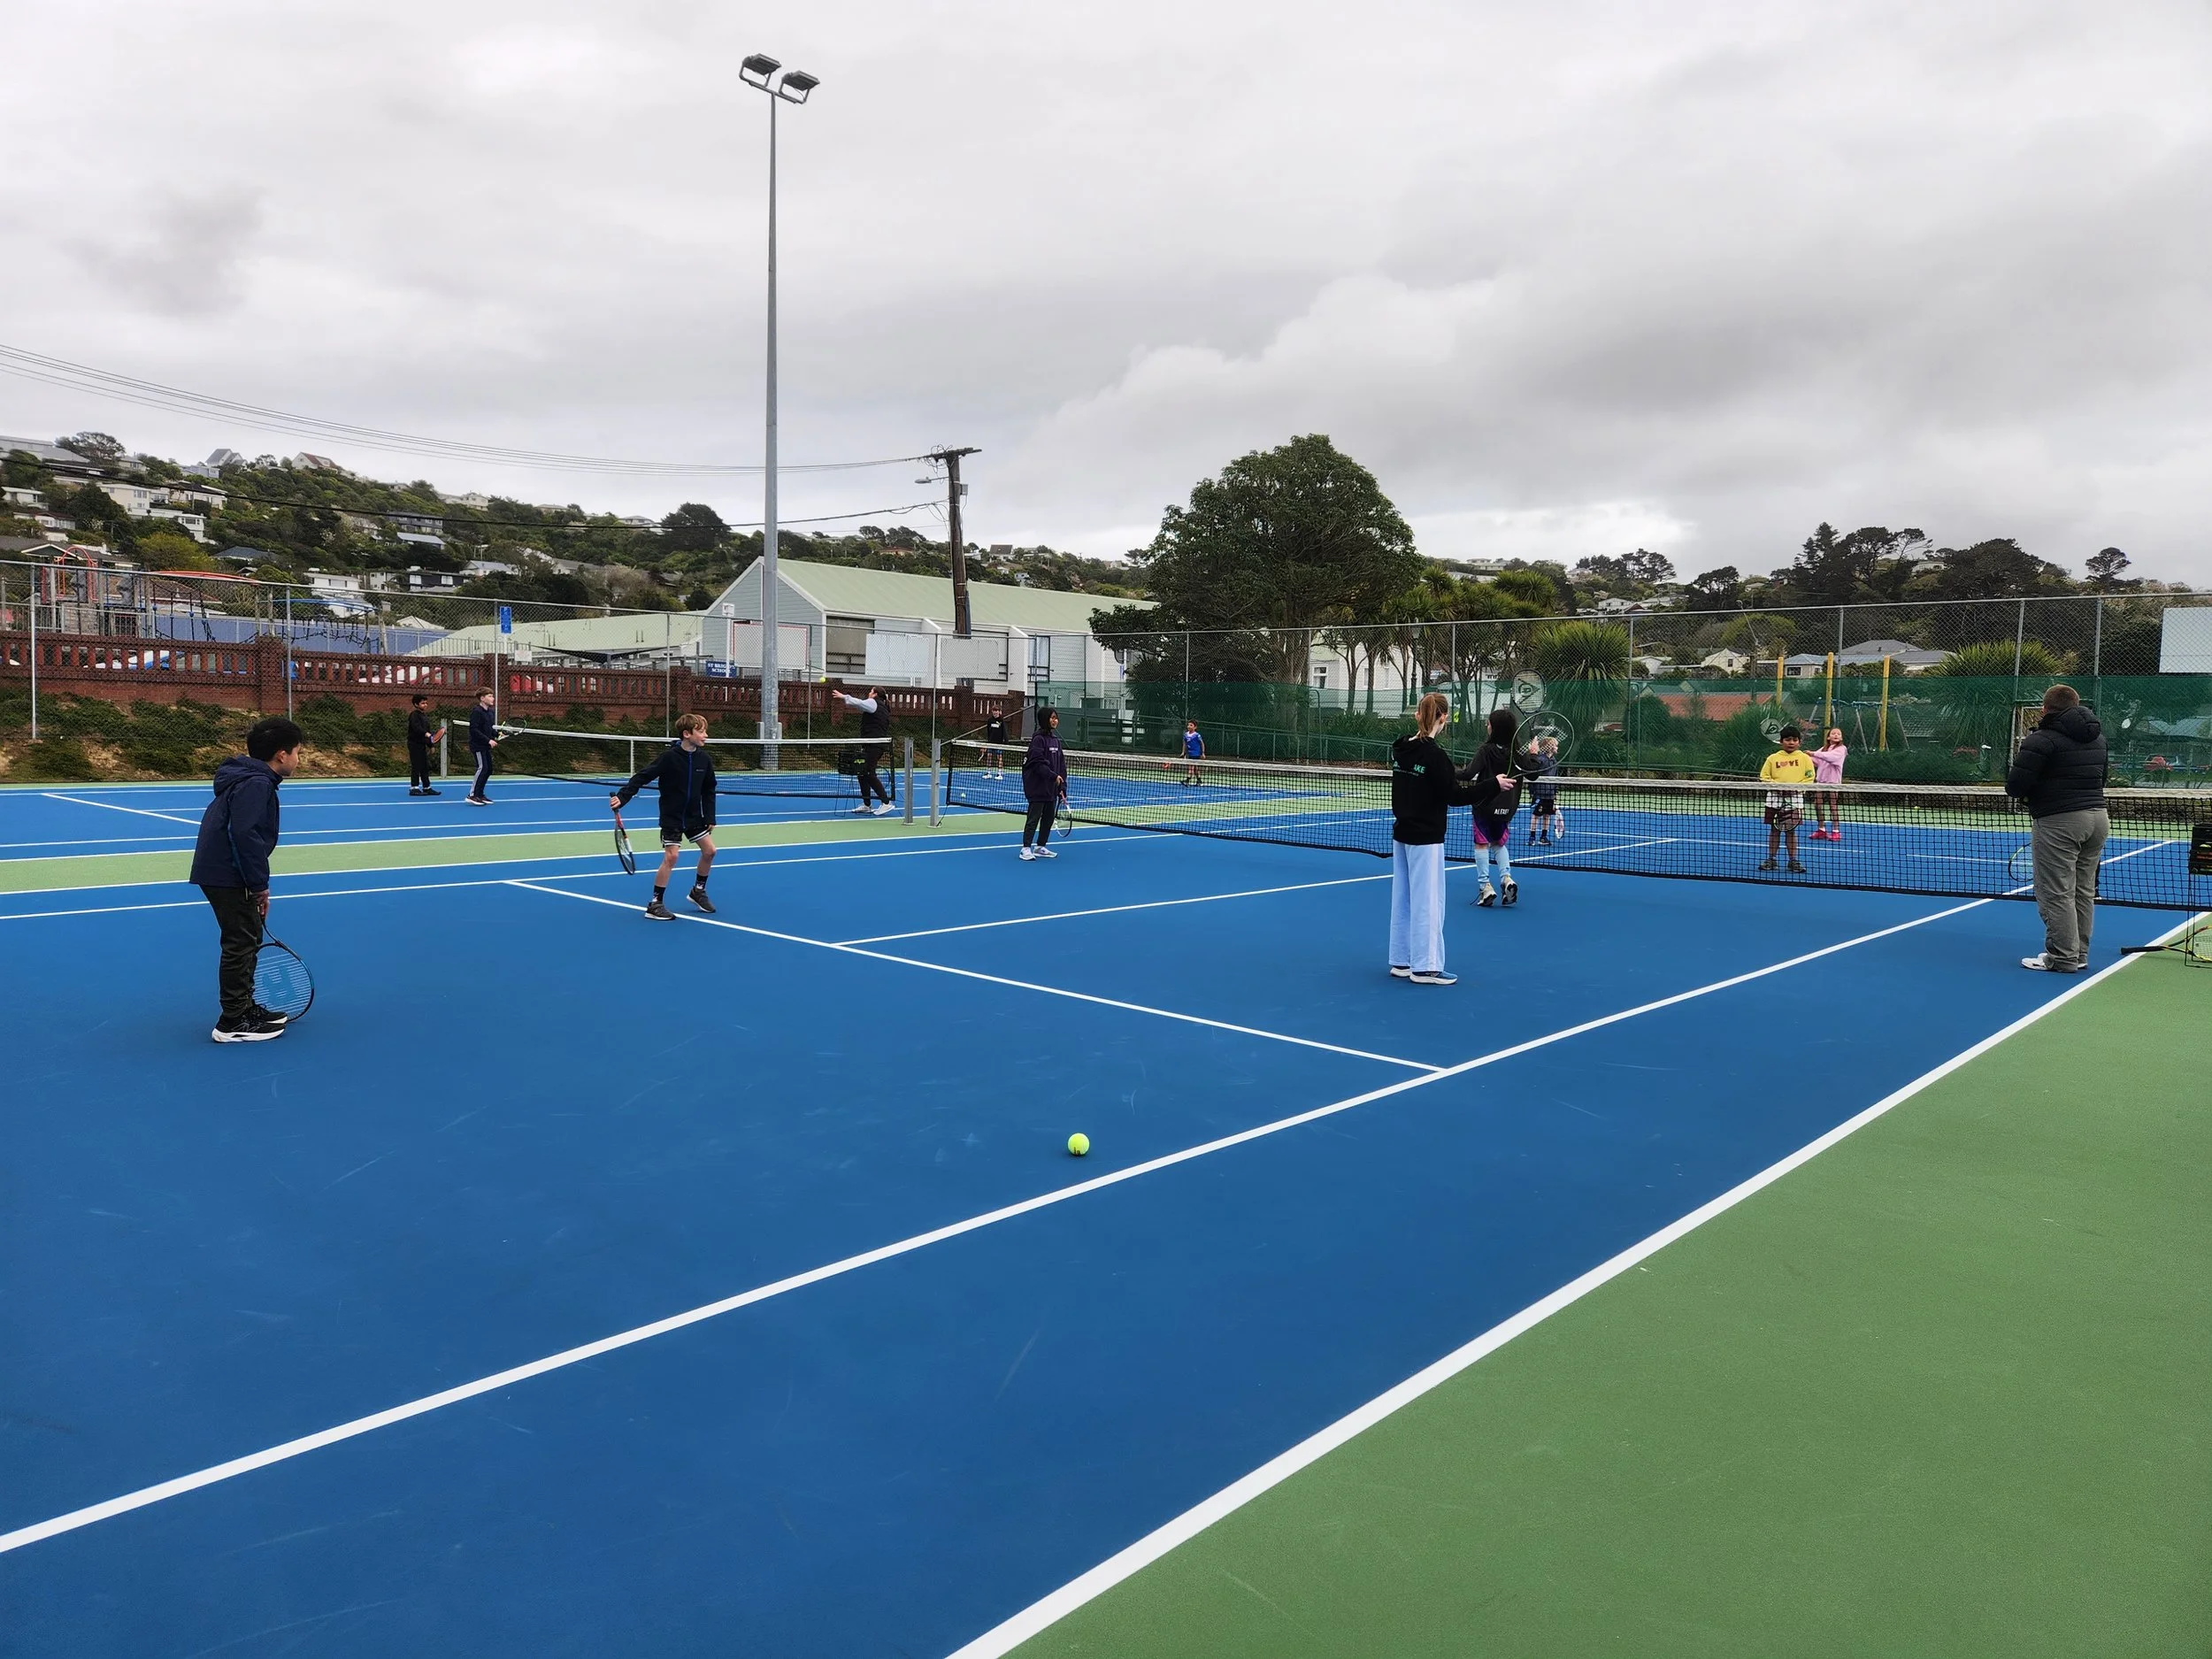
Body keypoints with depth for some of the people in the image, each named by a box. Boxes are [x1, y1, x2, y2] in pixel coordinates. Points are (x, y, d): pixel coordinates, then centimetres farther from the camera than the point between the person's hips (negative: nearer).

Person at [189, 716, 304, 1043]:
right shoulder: (256, 784, -17)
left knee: (248, 940, 18)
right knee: (241, 943, -5)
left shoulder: (253, 780, 15)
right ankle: (233, 1023, 1)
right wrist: (260, 884, -19)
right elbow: (245, 835, -26)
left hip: (224, 873, 11)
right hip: (227, 875, -11)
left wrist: (258, 885, 19)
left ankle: (245, 1007, 29)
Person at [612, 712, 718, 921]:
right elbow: (643, 777, -19)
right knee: (671, 857, -11)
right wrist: (622, 797, -29)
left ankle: (698, 891, 27)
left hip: (694, 816, 6)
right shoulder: (670, 757, -20)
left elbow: (709, 791, 6)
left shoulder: (705, 759, -5)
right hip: (671, 817, -6)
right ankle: (655, 904, -2)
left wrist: (710, 817, 2)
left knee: (709, 851, 5)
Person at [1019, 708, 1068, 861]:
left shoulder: (1055, 739, 12)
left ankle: (1040, 847, 21)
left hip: (1051, 787, 8)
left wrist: (1062, 788, 6)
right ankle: (1026, 848, 0)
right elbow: (1038, 763, -19)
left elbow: (1061, 765, 12)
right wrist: (1053, 776, -23)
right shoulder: (1039, 738, -11)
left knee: (1049, 818, 11)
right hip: (1038, 786, -8)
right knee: (1034, 817, -5)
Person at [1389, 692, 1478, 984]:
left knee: (1403, 898, 12)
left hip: (1402, 834, 8)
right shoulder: (1435, 755, -18)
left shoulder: (1401, 748, 4)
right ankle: (1425, 967, 4)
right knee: (1427, 901, -1)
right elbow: (1454, 795, -17)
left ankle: (1401, 962, 19)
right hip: (1425, 839, -8)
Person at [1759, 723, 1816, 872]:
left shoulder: (1805, 758, 5)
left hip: (1795, 798, -1)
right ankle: (1771, 860, 12)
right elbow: (1764, 777, 5)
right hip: (1775, 797, 1)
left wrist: (1796, 788, -14)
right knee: (1774, 830, 6)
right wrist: (1776, 785, -11)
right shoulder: (1773, 758, 7)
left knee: (1791, 831, 1)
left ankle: (1793, 861, 8)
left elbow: (1809, 778, 1)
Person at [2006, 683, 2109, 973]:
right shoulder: (2097, 738, 13)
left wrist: (2024, 796, 5)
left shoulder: (2042, 740, -12)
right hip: (2097, 817, 8)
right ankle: (2079, 954, 20)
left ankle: (2063, 958, -1)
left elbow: (2015, 786, -16)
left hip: (2059, 822, -8)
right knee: (2084, 891, 13)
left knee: (2057, 894, -3)